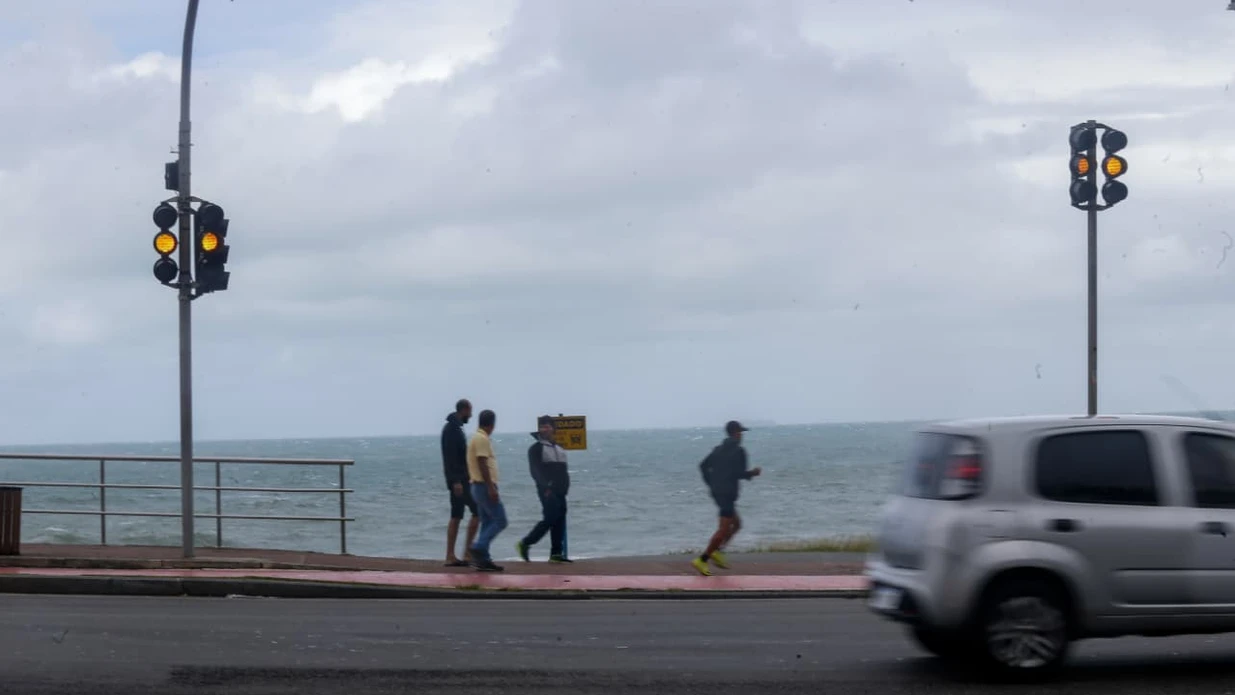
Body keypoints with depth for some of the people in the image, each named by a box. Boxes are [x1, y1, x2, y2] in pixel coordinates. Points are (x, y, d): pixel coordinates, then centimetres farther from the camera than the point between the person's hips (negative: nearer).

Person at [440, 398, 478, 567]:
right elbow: (451, 457, -21)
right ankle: (467, 552, -10)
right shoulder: (453, 429, -14)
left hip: (458, 479, 10)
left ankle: (450, 556, 7)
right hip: (459, 479, -10)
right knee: (477, 511, -9)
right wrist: (456, 481, -25)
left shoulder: (453, 428, 18)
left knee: (456, 516, 8)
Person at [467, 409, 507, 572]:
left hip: (479, 486, 10)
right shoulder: (482, 439, -13)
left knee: (487, 523, 10)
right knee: (500, 521, -9)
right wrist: (491, 487, -23)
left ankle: (483, 559, 7)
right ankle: (478, 549, -18)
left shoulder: (477, 438, 17)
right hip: (485, 486, -10)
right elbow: (482, 464, -21)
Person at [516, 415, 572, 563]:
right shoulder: (536, 448, -1)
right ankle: (525, 543, -4)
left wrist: (565, 485, 7)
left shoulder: (559, 448, 20)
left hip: (560, 491, 7)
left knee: (560, 521, 3)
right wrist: (546, 487, -22)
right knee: (550, 519, -15)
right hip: (547, 490, -7)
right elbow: (535, 471, -11)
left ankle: (556, 553, 6)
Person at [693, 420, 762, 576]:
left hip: (717, 491, 9)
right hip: (727, 493, -9)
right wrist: (752, 473, 0)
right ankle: (702, 560, -14)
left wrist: (711, 483, 15)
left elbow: (703, 466, 10)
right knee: (724, 528, -8)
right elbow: (739, 473, -18)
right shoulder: (738, 451, -10)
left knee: (736, 523, 20)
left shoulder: (719, 449, 12)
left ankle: (716, 551, 7)